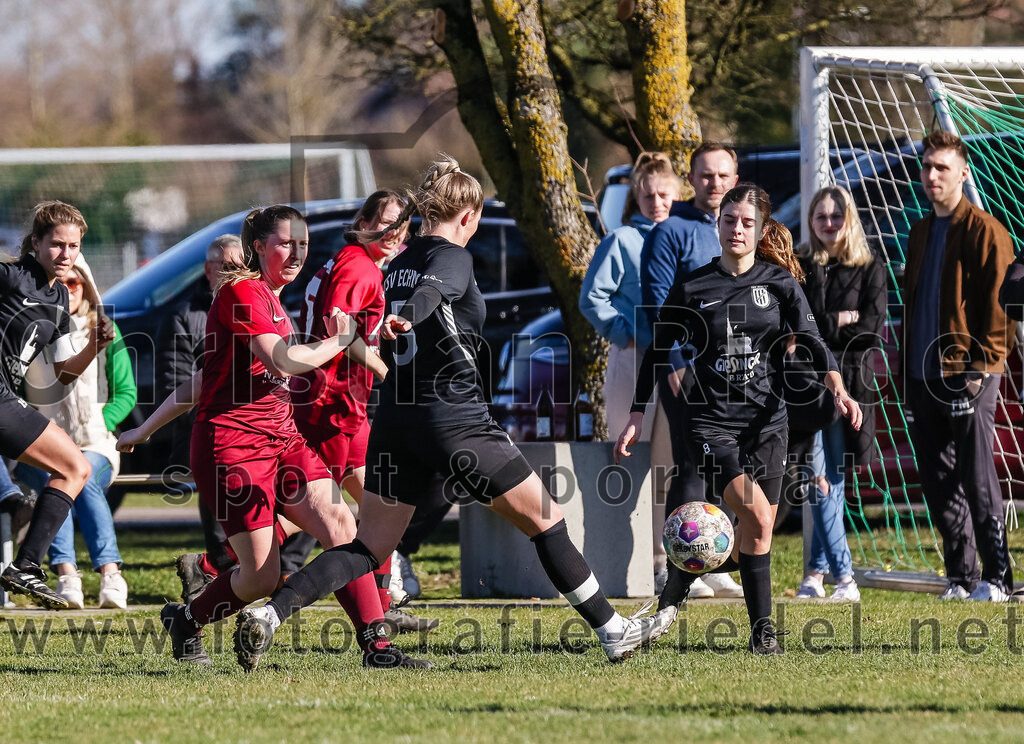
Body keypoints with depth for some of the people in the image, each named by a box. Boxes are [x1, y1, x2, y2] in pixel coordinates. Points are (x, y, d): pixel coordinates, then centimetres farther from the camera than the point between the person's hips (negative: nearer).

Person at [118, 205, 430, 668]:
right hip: (232, 443, -9)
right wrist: (338, 341, -8)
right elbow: (282, 361, -23)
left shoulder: (271, 299, 20)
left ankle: (376, 646, -15)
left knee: (340, 525, -12)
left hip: (282, 439, 9)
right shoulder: (242, 292, -9)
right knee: (262, 578, -7)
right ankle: (185, 622, 21)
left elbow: (203, 378, 24)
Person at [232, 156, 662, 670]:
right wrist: (405, 318, -49)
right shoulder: (452, 256, -6)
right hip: (455, 421, -7)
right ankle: (612, 631, 11)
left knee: (368, 548, 4)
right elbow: (430, 291, -30)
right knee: (545, 519, 6)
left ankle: (270, 613, -15)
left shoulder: (398, 265, 16)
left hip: (395, 417, 7)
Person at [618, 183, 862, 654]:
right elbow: (657, 353, 8)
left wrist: (838, 390, -19)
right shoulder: (692, 288, 0)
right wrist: (636, 417, 4)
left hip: (766, 420, 3)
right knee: (757, 516, -19)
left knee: (755, 529, 2)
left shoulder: (779, 283, 3)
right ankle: (762, 628, -8)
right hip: (711, 419, -3)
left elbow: (812, 341, -2)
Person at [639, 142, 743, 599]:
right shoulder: (671, 232, -3)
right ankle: (673, 566, -6)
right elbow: (657, 301, -7)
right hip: (688, 368, -6)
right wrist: (676, 361, -15)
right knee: (692, 464, -9)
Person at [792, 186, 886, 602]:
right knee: (819, 483, -10)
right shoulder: (798, 268, 9)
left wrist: (818, 328, -6)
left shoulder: (869, 269, 8)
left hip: (850, 379, 0)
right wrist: (842, 319, -9)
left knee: (835, 480, 2)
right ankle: (843, 576, -9)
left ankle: (816, 572, 9)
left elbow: (872, 329, -2)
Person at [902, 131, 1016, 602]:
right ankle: (961, 576, 13)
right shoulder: (921, 233, 18)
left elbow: (998, 305, -11)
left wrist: (983, 365, -17)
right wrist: (904, 369, 16)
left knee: (976, 479, -7)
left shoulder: (984, 231, -6)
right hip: (924, 377, 8)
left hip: (967, 375, -8)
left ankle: (997, 576, -2)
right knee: (938, 482, 7)